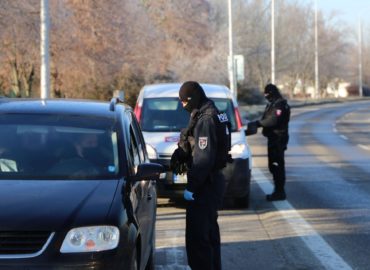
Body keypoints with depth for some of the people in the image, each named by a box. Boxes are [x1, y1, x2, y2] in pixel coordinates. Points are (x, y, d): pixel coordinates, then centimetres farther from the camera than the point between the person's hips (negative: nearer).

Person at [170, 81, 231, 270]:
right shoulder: (213, 115, 12)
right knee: (209, 231, 20)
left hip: (205, 184, -11)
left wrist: (191, 187, -21)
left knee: (196, 235, -8)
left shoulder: (205, 120, -20)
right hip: (213, 179, 11)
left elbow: (204, 158, -24)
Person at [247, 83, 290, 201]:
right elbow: (267, 120, 21)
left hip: (278, 139, -10)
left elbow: (272, 121, -24)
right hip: (273, 138, 10)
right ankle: (278, 191, 21)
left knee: (277, 166, -9)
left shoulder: (280, 105, -15)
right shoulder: (272, 104, 18)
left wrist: (257, 124, -18)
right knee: (273, 166, 13)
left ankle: (279, 192, -6)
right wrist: (255, 124, 6)